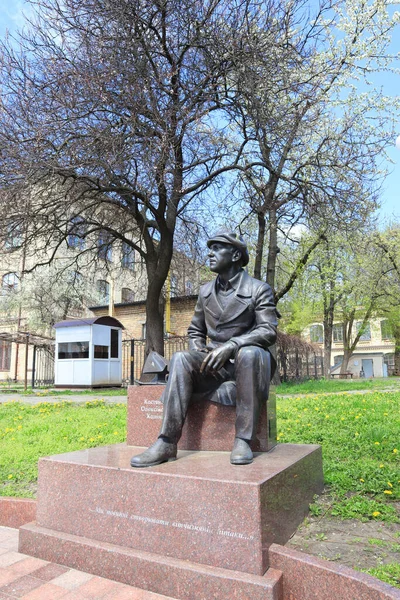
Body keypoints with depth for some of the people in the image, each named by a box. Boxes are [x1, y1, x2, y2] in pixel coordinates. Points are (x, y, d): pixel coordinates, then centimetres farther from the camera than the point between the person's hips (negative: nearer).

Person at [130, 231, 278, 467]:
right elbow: (195, 331, 18)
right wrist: (199, 351, -5)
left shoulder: (259, 289, -4)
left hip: (247, 363, -3)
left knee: (249, 353, -37)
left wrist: (230, 345, -29)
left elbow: (268, 331, -15)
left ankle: (243, 440, -31)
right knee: (181, 359, -25)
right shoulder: (205, 291, 11)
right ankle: (167, 442, -31)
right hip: (214, 363, 4)